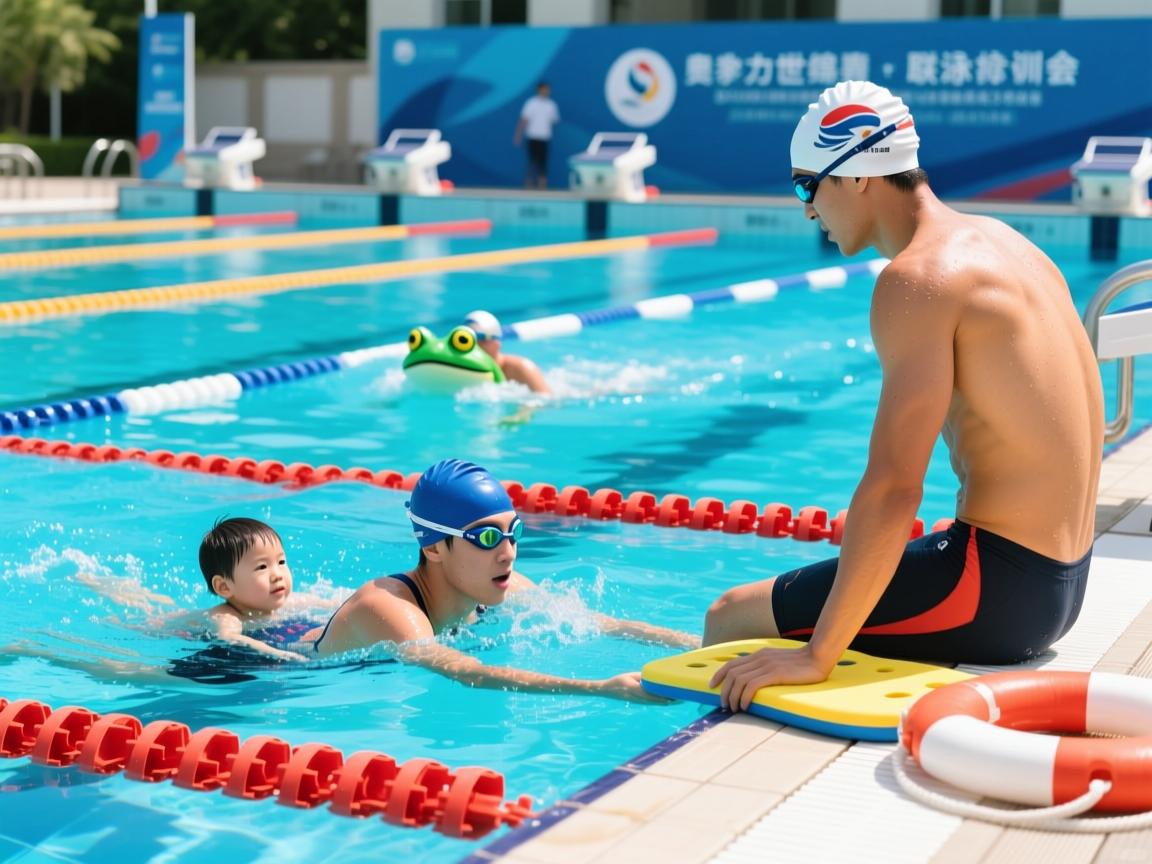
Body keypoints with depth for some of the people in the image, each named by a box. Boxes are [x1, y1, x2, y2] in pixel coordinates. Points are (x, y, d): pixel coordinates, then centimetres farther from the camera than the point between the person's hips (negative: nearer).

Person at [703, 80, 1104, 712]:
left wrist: (817, 655, -23)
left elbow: (892, 488, -26)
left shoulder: (919, 278, -18)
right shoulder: (998, 241, 11)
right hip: (1059, 580, 10)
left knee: (730, 619, -1)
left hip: (1000, 590, -10)